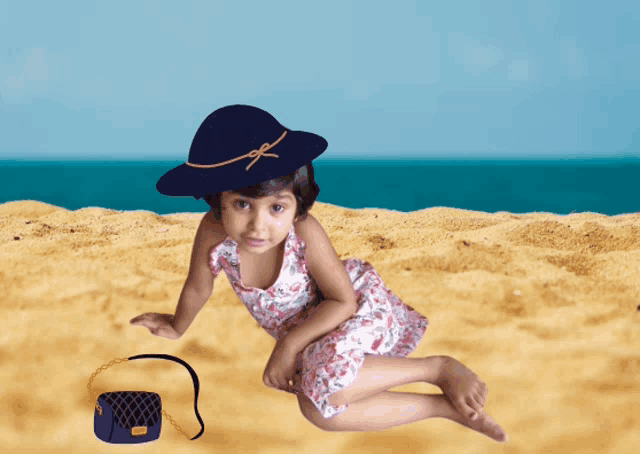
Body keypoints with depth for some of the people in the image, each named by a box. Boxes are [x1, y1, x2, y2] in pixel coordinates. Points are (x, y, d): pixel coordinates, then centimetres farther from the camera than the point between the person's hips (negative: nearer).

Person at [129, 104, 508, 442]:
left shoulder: (305, 234, -32)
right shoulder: (213, 233, -25)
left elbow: (343, 302, -21)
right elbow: (198, 288, -3)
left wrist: (289, 346, -25)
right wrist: (176, 328, 14)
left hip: (361, 306, -6)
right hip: (306, 332, 6)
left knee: (323, 386, -34)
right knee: (321, 411, -17)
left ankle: (440, 368, -17)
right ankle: (444, 407, -4)